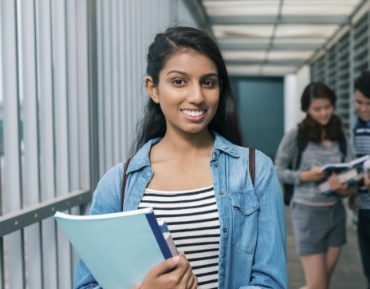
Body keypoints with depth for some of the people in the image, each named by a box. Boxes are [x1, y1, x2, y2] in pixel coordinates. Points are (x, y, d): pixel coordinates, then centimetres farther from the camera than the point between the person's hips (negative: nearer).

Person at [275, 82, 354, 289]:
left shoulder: (340, 135, 3)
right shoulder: (296, 135, -9)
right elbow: (278, 170, -4)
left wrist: (345, 186, -17)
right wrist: (306, 176, -20)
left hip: (336, 212, 5)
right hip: (308, 212, -5)